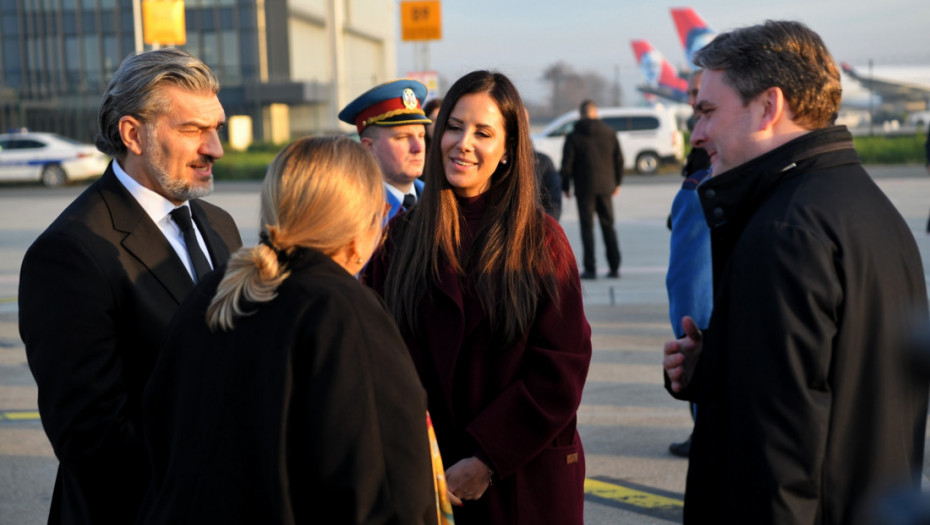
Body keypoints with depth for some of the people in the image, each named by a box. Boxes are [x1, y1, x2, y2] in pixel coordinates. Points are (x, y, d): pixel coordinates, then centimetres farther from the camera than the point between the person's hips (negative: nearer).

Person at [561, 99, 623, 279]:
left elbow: (567, 164, -5)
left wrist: (566, 186, 5)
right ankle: (614, 267, 11)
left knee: (587, 227, 0)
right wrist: (617, 182, 17)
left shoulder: (574, 136, -4)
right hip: (606, 186, 3)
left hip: (585, 187, -3)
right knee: (608, 226, 11)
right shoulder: (610, 133, 5)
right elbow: (619, 159, 8)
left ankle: (590, 269, -3)